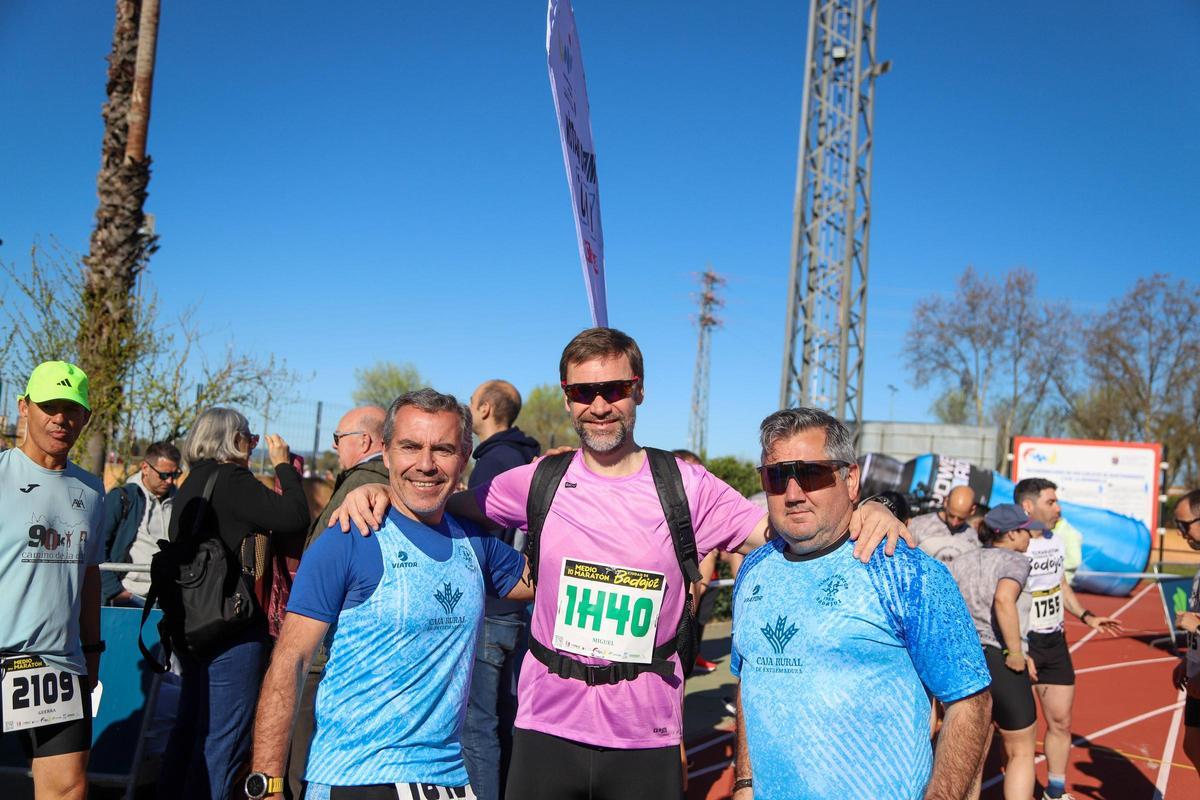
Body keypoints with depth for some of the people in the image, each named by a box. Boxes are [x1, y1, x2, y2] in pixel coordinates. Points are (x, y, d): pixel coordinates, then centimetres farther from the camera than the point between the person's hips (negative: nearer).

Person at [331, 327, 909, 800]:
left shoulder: (685, 486, -5)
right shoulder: (540, 482, -1)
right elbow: (451, 504, 10)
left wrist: (864, 513, -20)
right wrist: (379, 490, -7)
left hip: (646, 735, -1)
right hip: (547, 725, 1)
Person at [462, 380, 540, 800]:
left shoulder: (495, 460, -14)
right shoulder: (531, 458, 13)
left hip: (490, 610, -9)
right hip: (521, 607, 9)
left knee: (476, 723, -2)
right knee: (506, 718, 17)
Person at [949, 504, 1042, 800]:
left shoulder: (959, 562, 11)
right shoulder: (1015, 561, -6)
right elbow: (1004, 600, -26)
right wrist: (1016, 654, -20)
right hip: (999, 662, -5)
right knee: (1021, 751, 14)